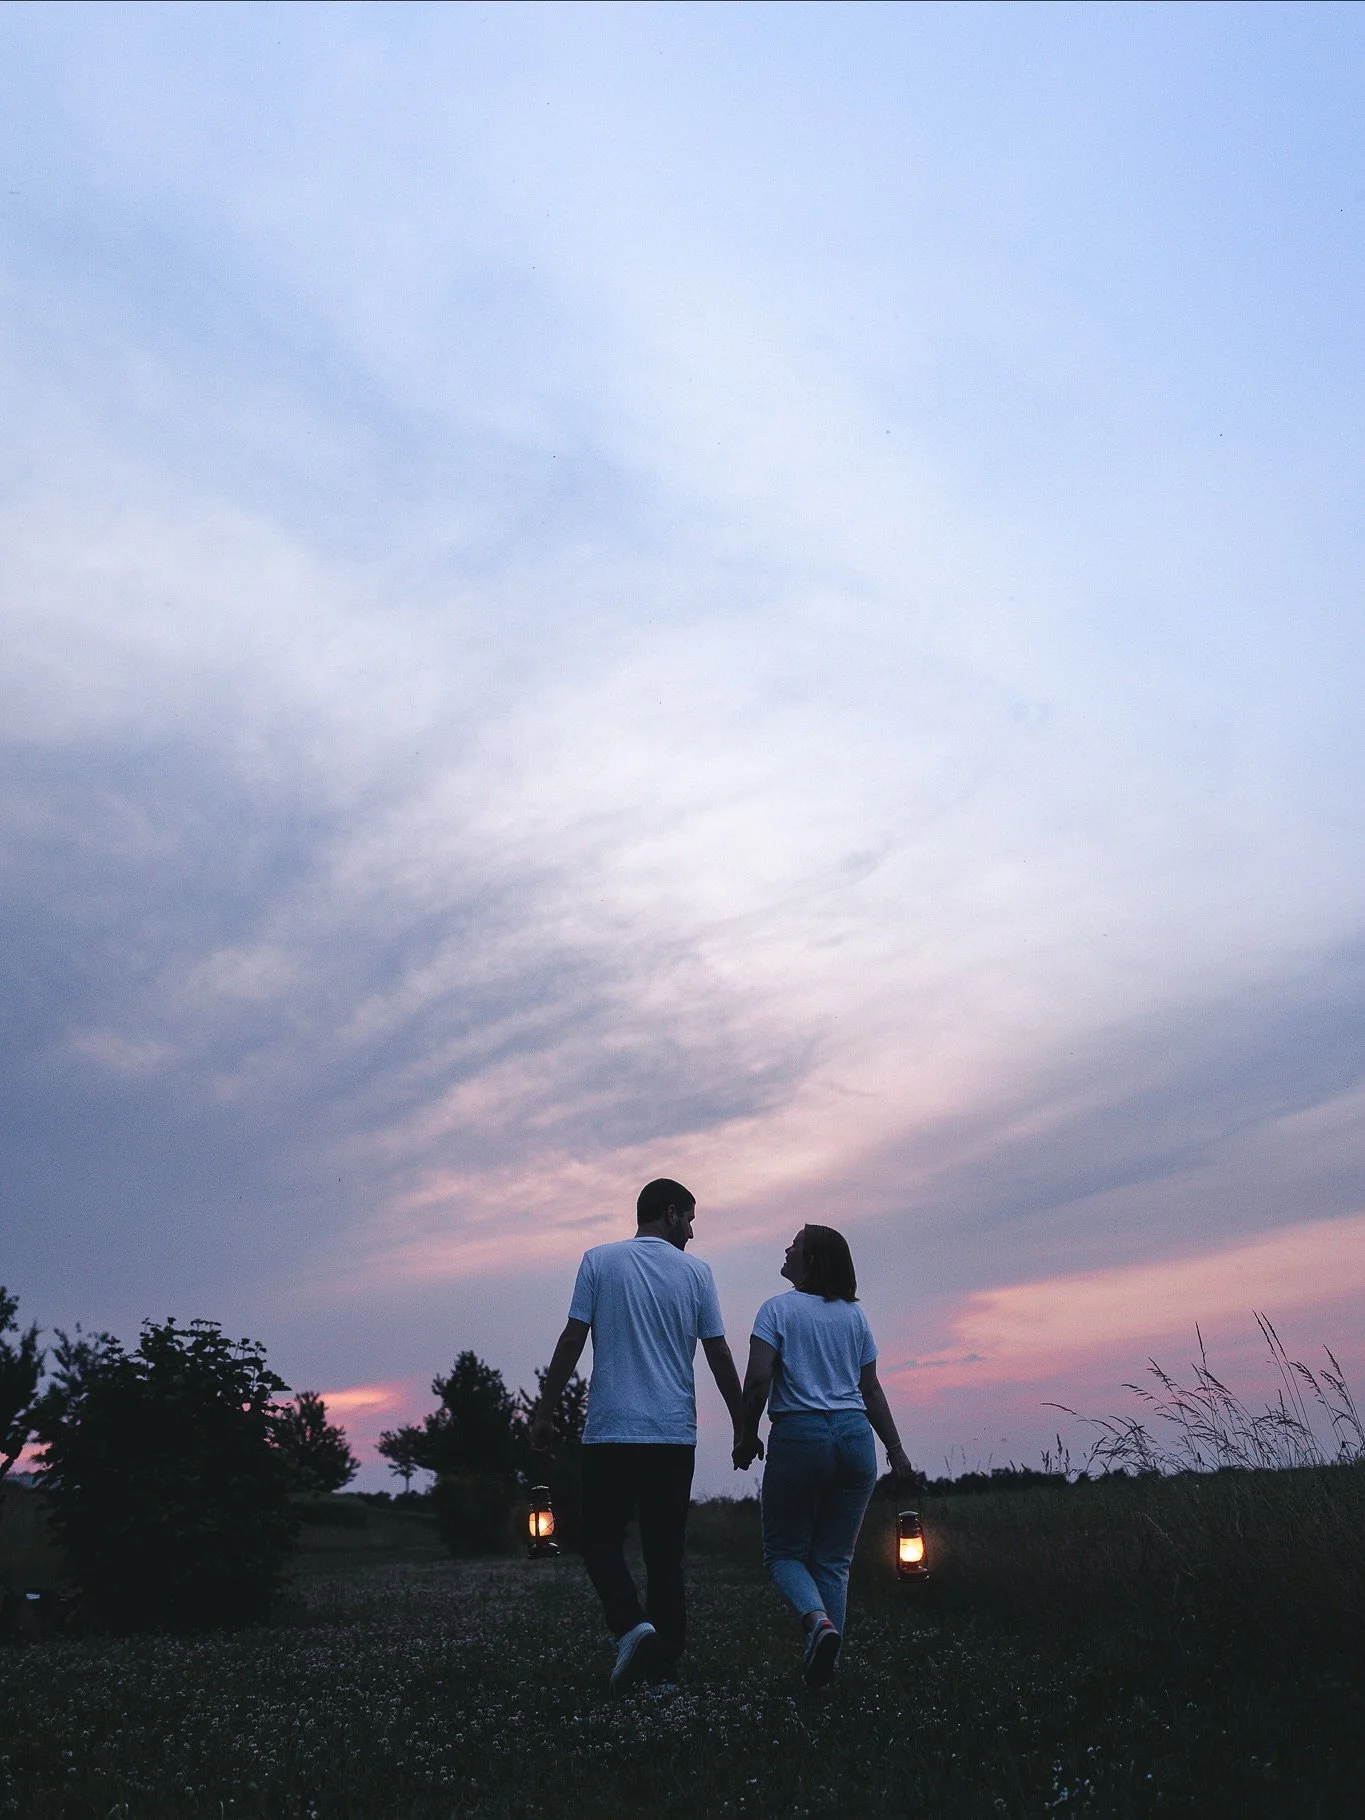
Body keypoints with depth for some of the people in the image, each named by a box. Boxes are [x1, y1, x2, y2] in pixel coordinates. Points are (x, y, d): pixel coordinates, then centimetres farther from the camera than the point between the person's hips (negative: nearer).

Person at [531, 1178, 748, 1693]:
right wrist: (741, 1428, 13)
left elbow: (571, 1342, -3)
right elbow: (720, 1356, 4)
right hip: (676, 1433, 1)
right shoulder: (695, 1272, 4)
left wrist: (543, 1414, 4)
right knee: (666, 1551, 10)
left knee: (600, 1539, 9)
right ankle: (664, 1665, 10)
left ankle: (632, 1624, -12)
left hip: (611, 1430, -1)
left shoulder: (599, 1260, 2)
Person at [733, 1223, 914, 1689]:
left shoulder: (778, 1309, -3)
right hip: (854, 1436, 4)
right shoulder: (855, 1315, 10)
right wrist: (895, 1448, 18)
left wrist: (747, 1436, 2)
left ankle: (818, 1619, -17)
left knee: (784, 1551, 9)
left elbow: (757, 1379, -12)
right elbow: (870, 1390, 12)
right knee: (834, 1559, 13)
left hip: (799, 1435, -4)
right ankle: (822, 1665, 10)